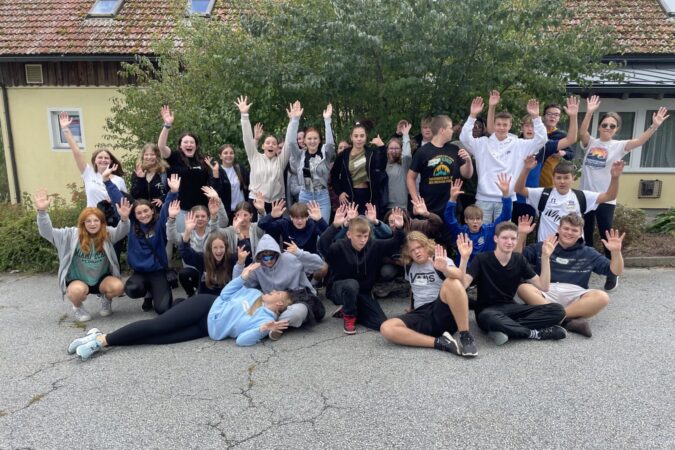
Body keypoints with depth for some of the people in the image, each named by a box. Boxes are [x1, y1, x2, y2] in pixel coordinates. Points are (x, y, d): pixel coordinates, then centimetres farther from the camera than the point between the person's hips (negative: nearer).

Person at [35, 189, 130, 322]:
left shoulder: (107, 233, -8)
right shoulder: (72, 234, -10)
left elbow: (121, 232, -26)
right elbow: (47, 232, -16)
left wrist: (124, 219, -49)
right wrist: (42, 211, -33)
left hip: (101, 279, 1)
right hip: (78, 280, -1)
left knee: (118, 287, -29)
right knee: (77, 291, -37)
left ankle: (106, 299, 11)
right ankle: (78, 307, 3)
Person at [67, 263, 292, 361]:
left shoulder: (266, 319, -3)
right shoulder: (254, 293, 11)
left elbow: (242, 340, -12)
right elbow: (225, 294, 13)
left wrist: (262, 330, -28)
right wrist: (244, 275, 3)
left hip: (208, 329, -2)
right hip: (206, 306, 2)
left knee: (159, 338, -16)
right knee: (157, 325, -14)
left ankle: (101, 343, -11)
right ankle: (102, 338, -9)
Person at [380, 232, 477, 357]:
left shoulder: (442, 261, 2)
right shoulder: (409, 267, 17)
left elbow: (459, 278, -22)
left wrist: (445, 269, -44)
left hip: (444, 313, -3)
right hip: (421, 315, 4)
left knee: (452, 282, -34)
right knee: (386, 329, -25)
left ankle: (466, 337, -25)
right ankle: (439, 342, -28)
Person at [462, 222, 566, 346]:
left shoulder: (519, 260, 6)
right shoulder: (482, 259, -8)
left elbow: (543, 286, 1)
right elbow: (462, 285, -21)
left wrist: (545, 257, -7)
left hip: (510, 308, 5)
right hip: (487, 310, -5)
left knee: (557, 310, -15)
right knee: (491, 319, -44)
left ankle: (507, 329, -24)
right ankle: (536, 333, -20)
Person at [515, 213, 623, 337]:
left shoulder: (588, 253, 18)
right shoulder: (542, 247, 16)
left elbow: (615, 271, 14)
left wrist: (616, 251, -4)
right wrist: (521, 235, -4)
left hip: (574, 295, 1)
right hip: (546, 293, -1)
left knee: (602, 297, -29)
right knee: (523, 288, -33)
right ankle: (570, 319, -38)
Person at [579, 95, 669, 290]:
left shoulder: (618, 146, 0)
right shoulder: (590, 142, 4)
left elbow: (639, 141, -16)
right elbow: (582, 132, -15)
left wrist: (654, 126, -30)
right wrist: (589, 112, -26)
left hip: (606, 199, -2)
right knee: (586, 234, 12)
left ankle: (612, 273, 12)